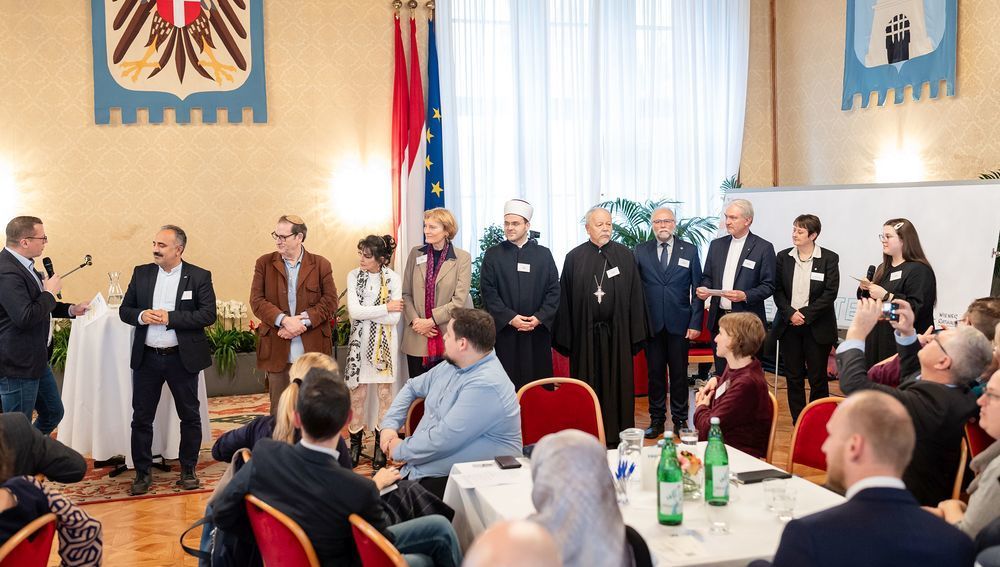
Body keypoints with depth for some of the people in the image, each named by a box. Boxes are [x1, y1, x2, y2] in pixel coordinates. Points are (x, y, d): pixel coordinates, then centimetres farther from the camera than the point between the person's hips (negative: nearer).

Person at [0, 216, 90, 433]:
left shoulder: (24, 265, 9)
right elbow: (25, 317, -31)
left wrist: (71, 309, 11)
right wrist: (50, 292, -18)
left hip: (37, 360, 10)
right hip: (18, 366, -10)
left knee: (53, 414, 21)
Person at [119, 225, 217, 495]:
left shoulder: (199, 277, -5)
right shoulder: (141, 273, 6)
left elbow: (208, 314, -13)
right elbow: (124, 310, 9)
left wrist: (169, 317, -18)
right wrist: (141, 316, -13)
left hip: (182, 358, -2)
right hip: (147, 358, 3)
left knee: (190, 416, 8)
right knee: (141, 418, 6)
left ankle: (188, 470, 23)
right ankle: (142, 473, 18)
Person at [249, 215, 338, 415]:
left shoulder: (321, 265, 3)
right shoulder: (264, 263, 6)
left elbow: (330, 302, -3)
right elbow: (256, 300, -2)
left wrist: (303, 321, -15)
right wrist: (284, 320, -16)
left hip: (313, 350, 0)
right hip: (277, 350, 1)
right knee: (279, 410, 6)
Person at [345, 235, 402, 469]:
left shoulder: (393, 279, -5)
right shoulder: (354, 276, 0)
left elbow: (394, 318, -12)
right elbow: (354, 311, -11)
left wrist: (365, 313, -11)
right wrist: (385, 308, -11)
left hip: (385, 343, -1)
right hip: (360, 342, 1)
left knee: (384, 393, 5)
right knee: (357, 393, 4)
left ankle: (381, 444, 16)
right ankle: (355, 443, 16)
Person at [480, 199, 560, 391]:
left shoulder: (543, 254, 8)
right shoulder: (493, 254, 5)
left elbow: (554, 290, 4)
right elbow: (488, 291, -1)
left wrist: (539, 317, -9)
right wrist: (510, 318, -11)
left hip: (537, 332, 1)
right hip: (504, 331, -1)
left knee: (537, 381, 2)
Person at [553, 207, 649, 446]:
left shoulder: (625, 255, 5)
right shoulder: (574, 258, 4)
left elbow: (635, 295, 4)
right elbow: (565, 299, 2)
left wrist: (636, 334, -2)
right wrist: (565, 338, -3)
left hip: (617, 334, 0)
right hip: (584, 334, 0)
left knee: (618, 386, 6)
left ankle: (618, 437, 16)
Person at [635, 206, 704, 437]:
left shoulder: (689, 251, 4)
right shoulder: (641, 251, 4)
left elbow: (697, 289, 3)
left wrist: (696, 322, -3)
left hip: (679, 323, 0)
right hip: (651, 322, 0)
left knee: (679, 373, 6)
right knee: (655, 373, 6)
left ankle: (680, 419, 18)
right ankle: (657, 419, 17)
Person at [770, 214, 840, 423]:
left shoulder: (829, 258, -4)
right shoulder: (783, 257, 5)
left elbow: (830, 293, -8)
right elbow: (777, 290, 5)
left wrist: (805, 314, -13)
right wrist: (790, 313, -10)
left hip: (817, 326, -3)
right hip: (789, 325, 3)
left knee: (818, 378, 2)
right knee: (793, 378, 6)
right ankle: (798, 424, 14)